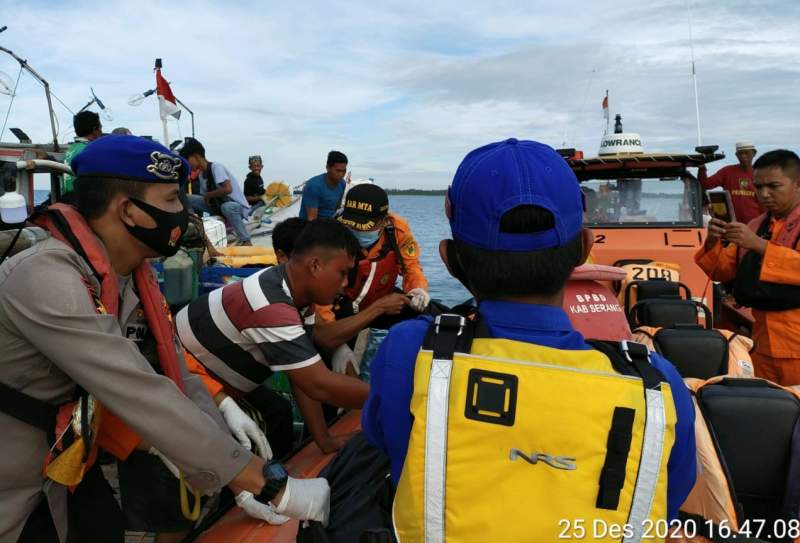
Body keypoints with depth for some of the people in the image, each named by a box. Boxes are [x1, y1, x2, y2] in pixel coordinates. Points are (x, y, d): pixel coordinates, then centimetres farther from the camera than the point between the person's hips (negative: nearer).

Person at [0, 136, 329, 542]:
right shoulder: (45, 279, -31)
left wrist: (240, 479, -15)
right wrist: (272, 486, -34)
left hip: (66, 468, 7)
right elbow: (145, 397, -36)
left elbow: (173, 376, -6)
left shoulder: (132, 275, -4)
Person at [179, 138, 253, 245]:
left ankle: (245, 240, -26)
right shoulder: (201, 175, 5)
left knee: (227, 207, -43)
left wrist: (208, 195, -20)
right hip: (218, 205, 8)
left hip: (237, 206, -8)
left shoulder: (216, 167, -19)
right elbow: (205, 197, 12)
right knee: (187, 198, -1)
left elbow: (227, 189, -33)